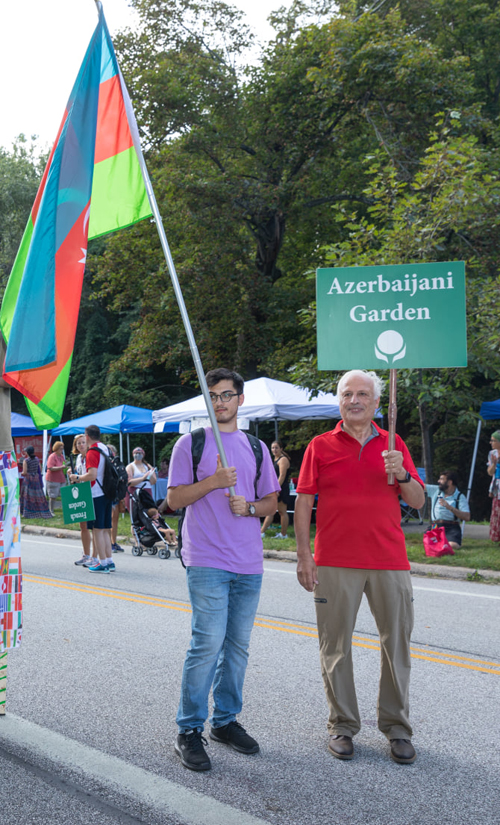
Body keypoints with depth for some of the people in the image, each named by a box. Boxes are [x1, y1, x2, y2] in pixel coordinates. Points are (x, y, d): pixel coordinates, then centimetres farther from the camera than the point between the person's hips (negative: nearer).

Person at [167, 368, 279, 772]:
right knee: (209, 642, -10)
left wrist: (248, 506, -5)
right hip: (208, 561, -4)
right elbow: (175, 499, -1)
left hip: (250, 562, 5)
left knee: (238, 645, 10)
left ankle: (226, 720, 24)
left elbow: (271, 502, 16)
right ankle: (190, 731, 3)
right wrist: (213, 482, -15)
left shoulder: (256, 447, 14)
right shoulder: (191, 443, 3)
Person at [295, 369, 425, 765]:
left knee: (397, 644, 5)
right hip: (335, 564, -1)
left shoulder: (394, 446, 10)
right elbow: (303, 501, 3)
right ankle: (343, 725, 19)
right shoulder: (321, 446, 5)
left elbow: (418, 502, 8)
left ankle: (397, 727, 20)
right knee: (336, 647, 5)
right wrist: (303, 555, -4)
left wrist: (402, 474, -12)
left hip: (390, 562, 2)